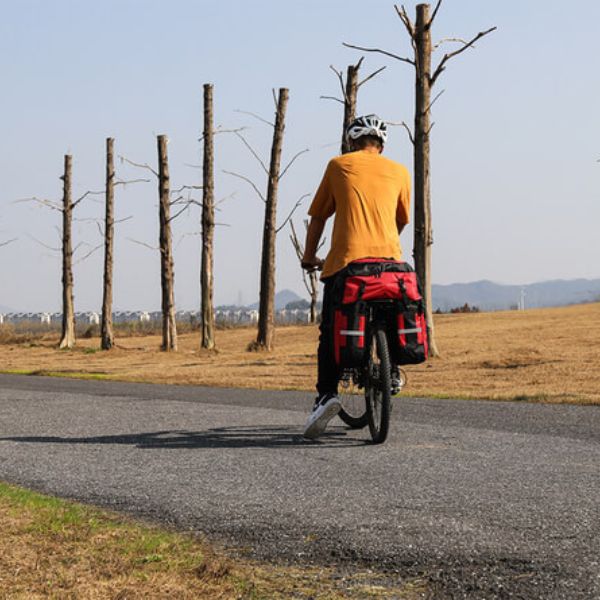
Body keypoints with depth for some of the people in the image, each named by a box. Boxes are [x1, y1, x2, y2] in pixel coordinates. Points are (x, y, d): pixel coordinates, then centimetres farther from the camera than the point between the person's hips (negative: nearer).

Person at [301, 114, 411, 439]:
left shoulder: (338, 165, 11)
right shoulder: (400, 172, 15)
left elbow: (318, 217, 14)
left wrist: (309, 258, 26)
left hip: (345, 259, -2)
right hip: (388, 258, 2)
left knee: (330, 331, 4)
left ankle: (327, 394, -10)